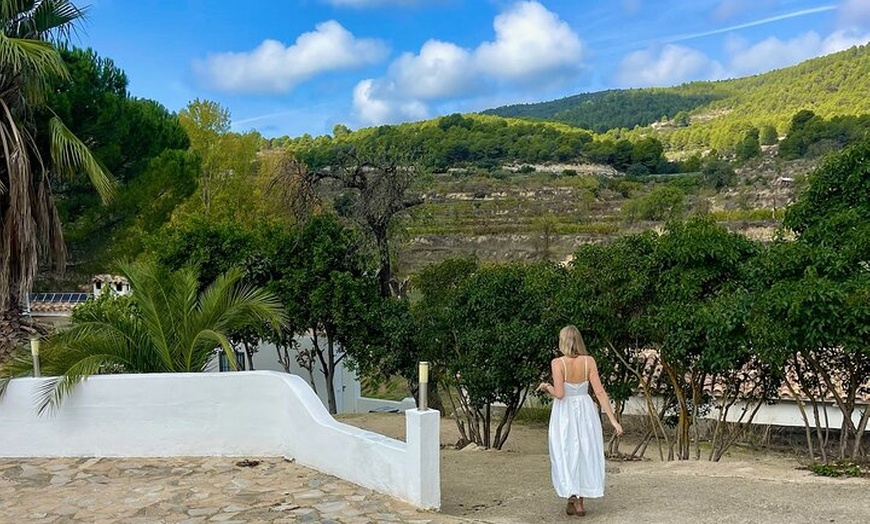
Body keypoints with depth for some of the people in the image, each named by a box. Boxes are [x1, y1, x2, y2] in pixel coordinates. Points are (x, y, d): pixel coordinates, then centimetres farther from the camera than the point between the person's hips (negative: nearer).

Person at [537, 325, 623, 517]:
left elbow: (559, 394, -20)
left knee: (566, 455, 9)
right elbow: (600, 392, -8)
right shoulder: (589, 361, -5)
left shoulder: (557, 363, -14)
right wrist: (612, 419, -6)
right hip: (585, 411, 3)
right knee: (585, 454, 14)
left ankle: (573, 500, 1)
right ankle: (579, 500, 19)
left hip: (565, 413, -3)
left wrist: (546, 387, 1)